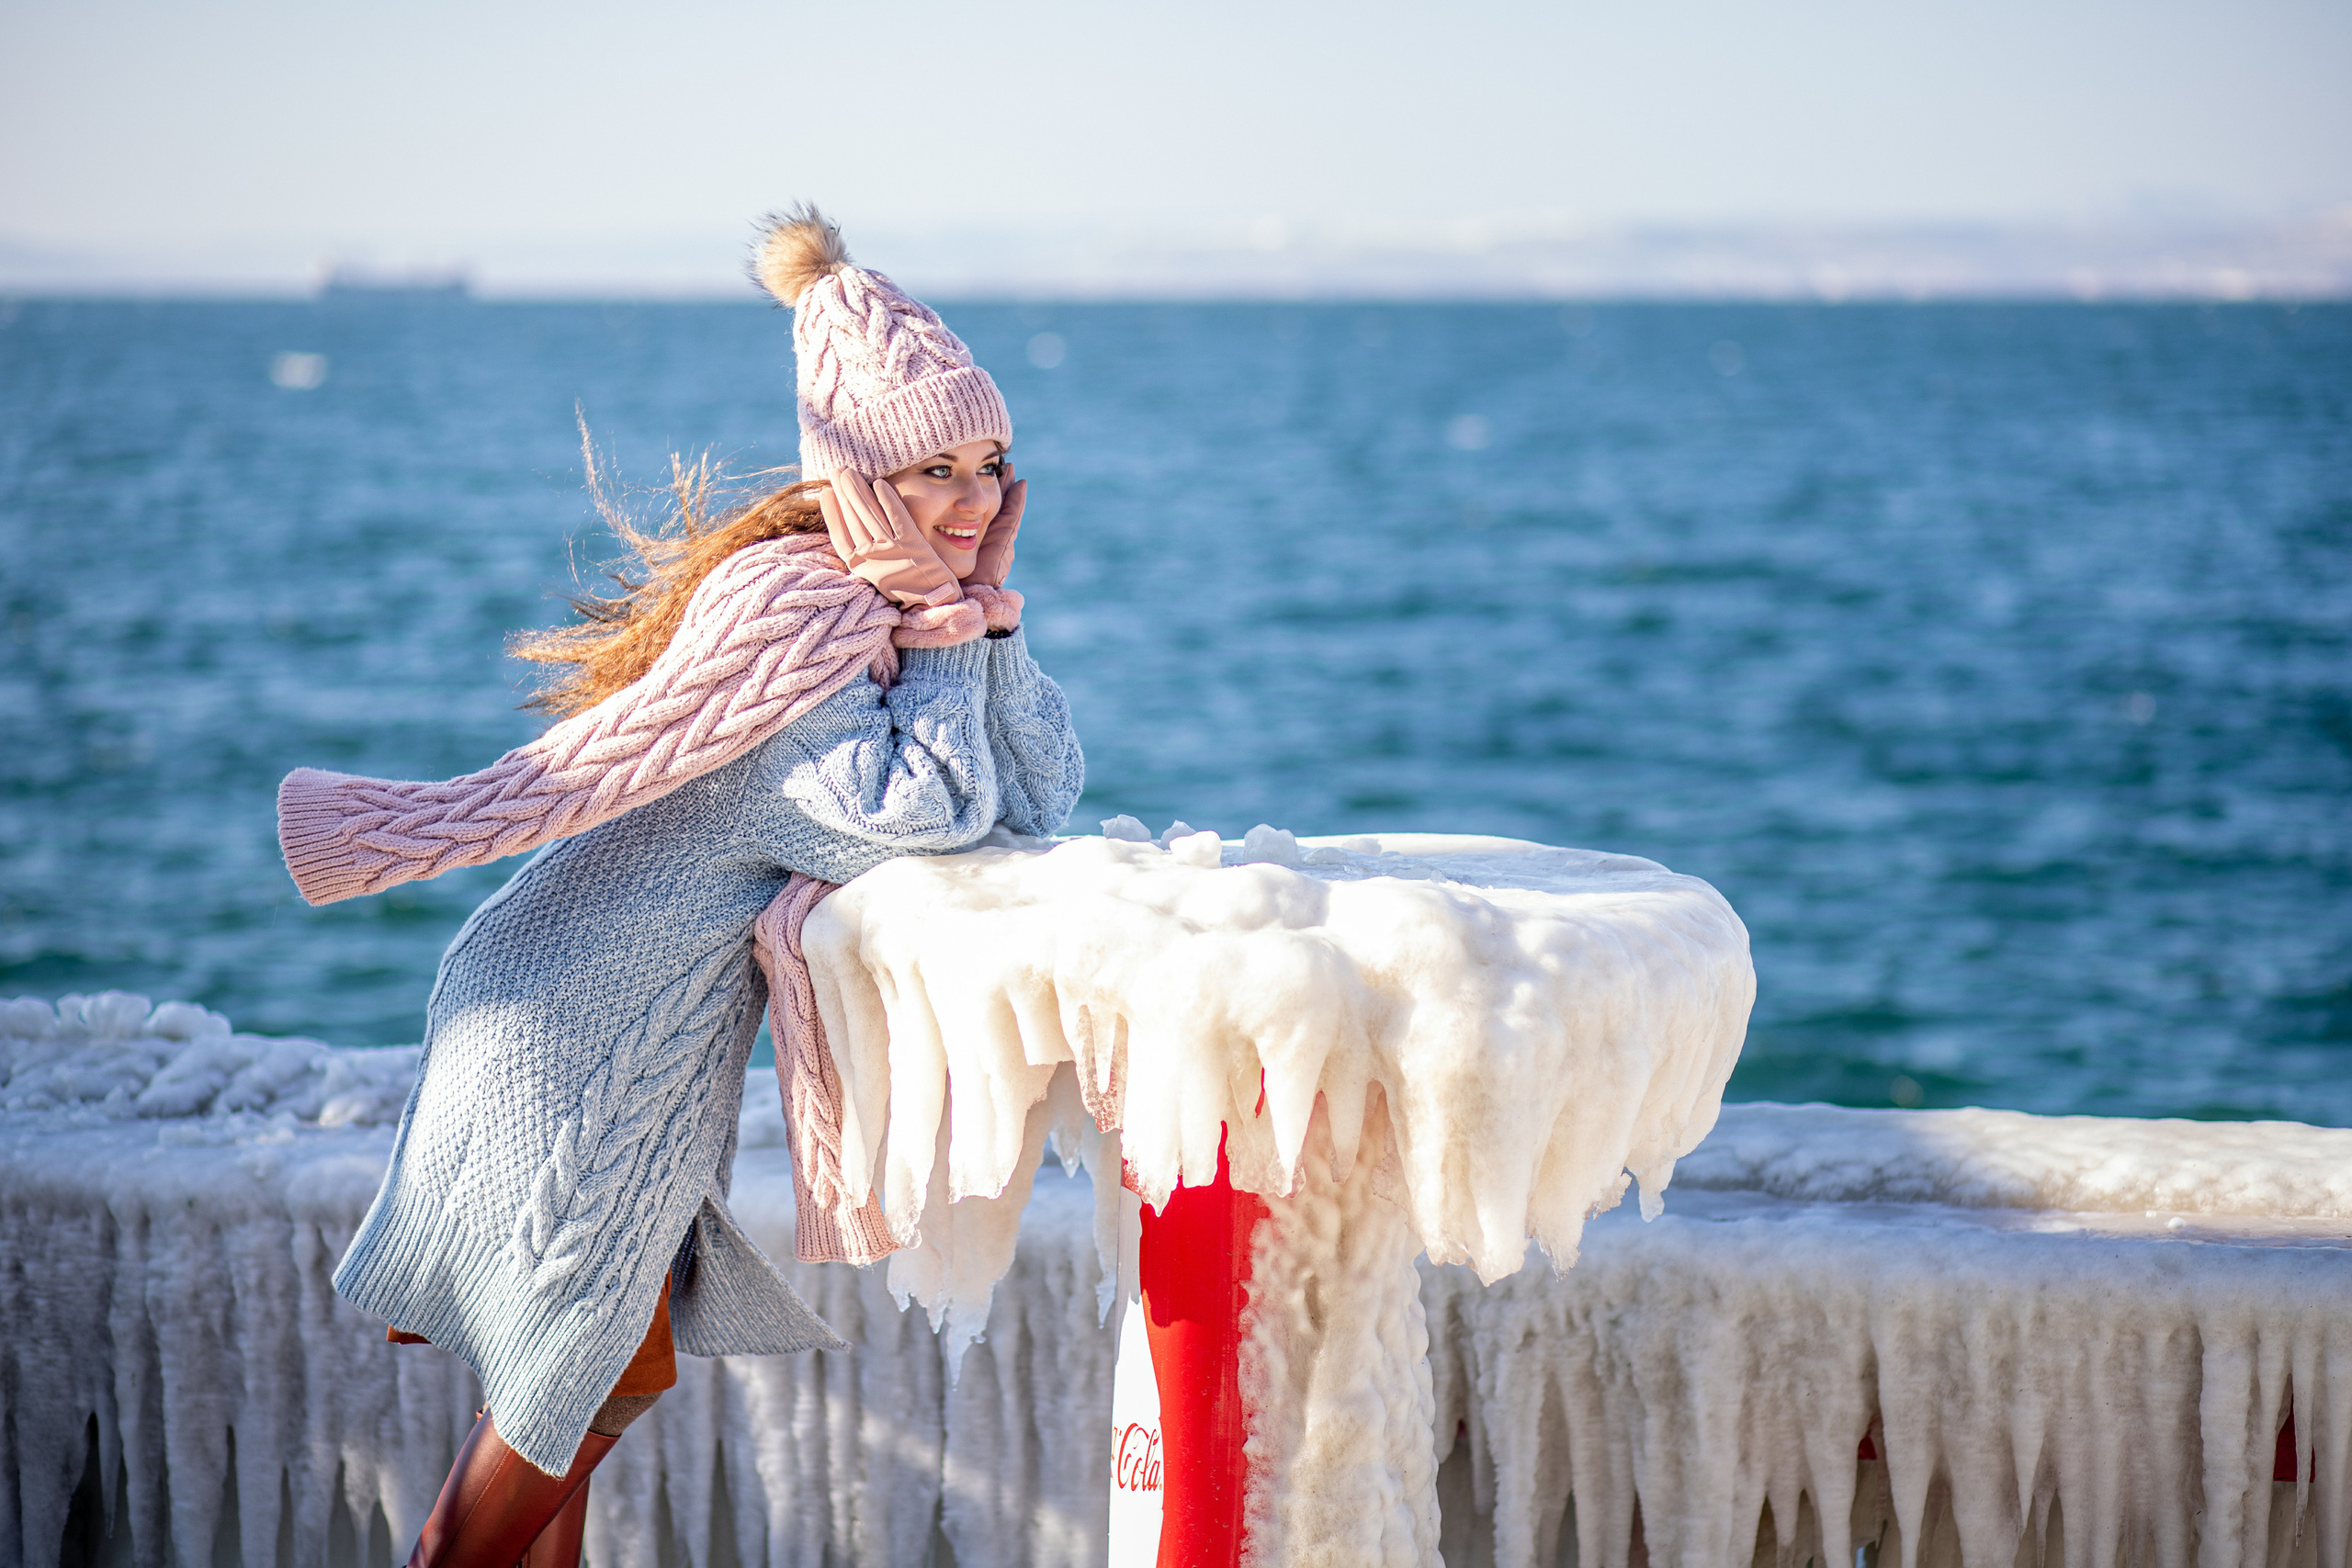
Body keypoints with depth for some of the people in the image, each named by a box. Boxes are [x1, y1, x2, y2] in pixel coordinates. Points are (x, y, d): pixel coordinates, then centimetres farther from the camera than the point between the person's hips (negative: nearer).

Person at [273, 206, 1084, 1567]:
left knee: (631, 1363, 22)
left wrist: (991, 607, -10)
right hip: (592, 1033, -9)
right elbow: (922, 813, -29)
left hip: (653, 1035, 9)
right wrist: (950, 623, -19)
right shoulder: (786, 605, -23)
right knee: (552, 1412, 2)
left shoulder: (898, 600, 5)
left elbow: (1042, 802, 1)